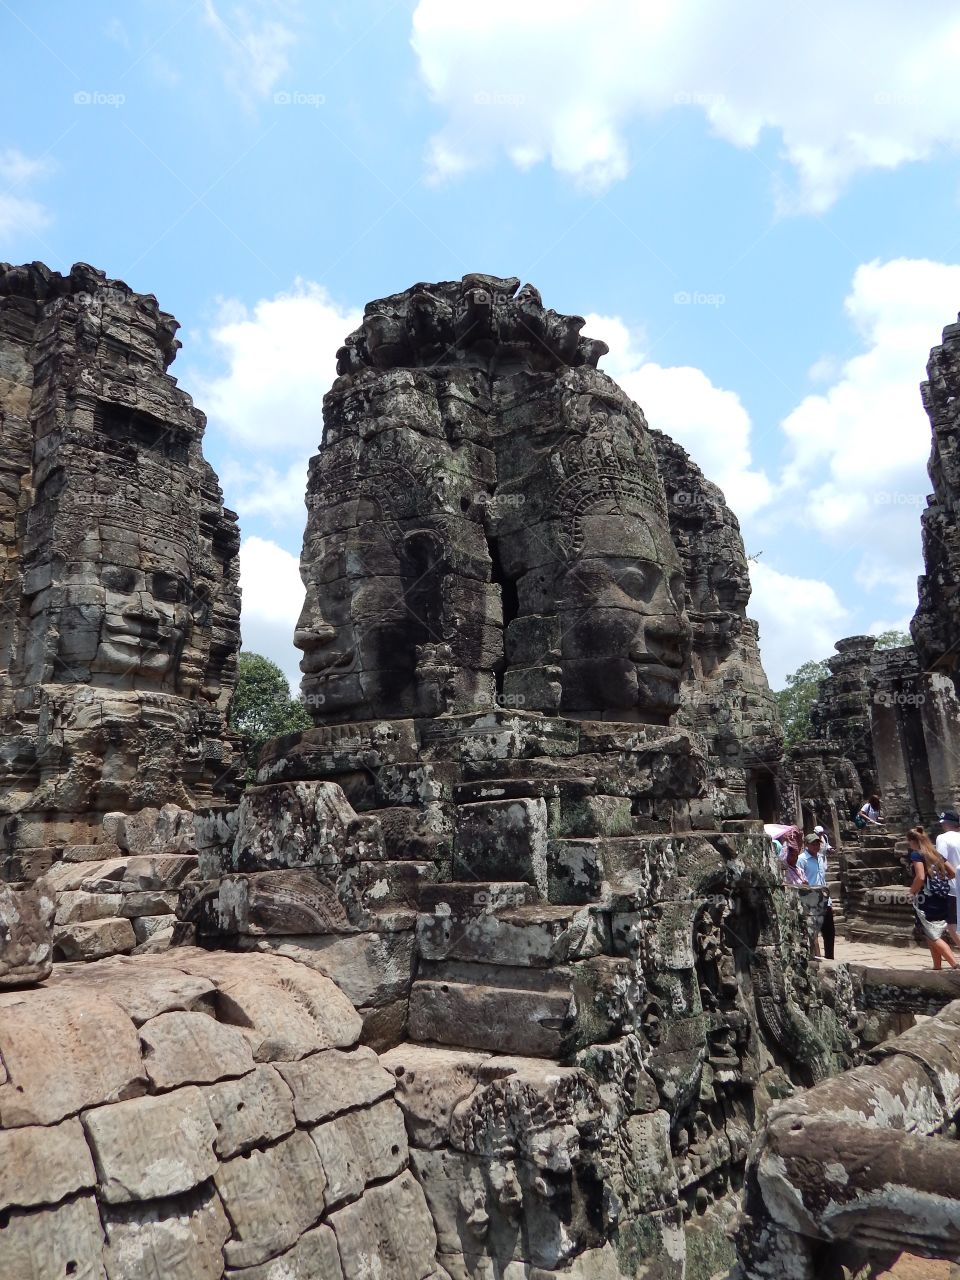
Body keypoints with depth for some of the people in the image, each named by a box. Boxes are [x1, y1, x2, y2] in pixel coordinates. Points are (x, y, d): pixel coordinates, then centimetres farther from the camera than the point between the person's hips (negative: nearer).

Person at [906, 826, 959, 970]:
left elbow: (920, 877, -19)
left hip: (927, 901, -8)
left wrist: (912, 891, -4)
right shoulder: (935, 854, 14)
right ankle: (937, 967, 21)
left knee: (933, 937, -4)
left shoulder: (916, 854, -8)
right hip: (942, 900, 8)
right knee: (933, 936, 18)